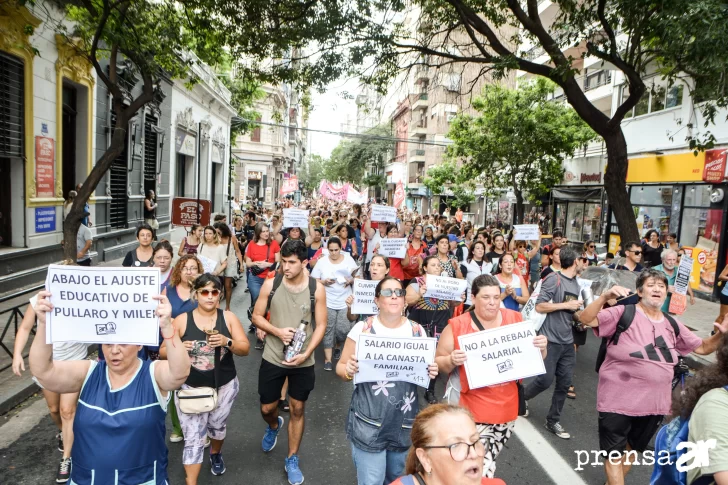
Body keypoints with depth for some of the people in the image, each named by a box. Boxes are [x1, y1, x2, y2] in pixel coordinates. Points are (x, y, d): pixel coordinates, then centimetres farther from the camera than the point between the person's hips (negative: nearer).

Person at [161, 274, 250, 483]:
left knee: (217, 427, 23)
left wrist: (227, 342, -27)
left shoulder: (228, 317, -6)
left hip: (224, 386, 2)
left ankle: (216, 453, 55)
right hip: (190, 388, -2)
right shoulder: (182, 320, -9)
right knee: (193, 439, -2)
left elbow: (245, 348, -8)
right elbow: (163, 351, -3)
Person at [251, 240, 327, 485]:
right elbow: (256, 316, -2)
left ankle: (292, 460, 33)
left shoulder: (317, 288, -12)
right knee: (267, 408, 13)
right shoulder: (270, 284, -10)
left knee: (298, 410, 13)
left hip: (303, 361, 0)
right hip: (273, 358, 1)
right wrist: (277, 331, -19)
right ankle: (274, 426, 51)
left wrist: (307, 353, -19)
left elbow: (321, 325, -7)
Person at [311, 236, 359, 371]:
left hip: (345, 301, 1)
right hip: (327, 302, -1)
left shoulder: (349, 259, 1)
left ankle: (337, 346, 32)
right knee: (328, 330, 0)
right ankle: (327, 359, 9)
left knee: (342, 330, 0)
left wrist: (351, 281, -14)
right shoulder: (322, 261, -1)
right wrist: (324, 282, -16)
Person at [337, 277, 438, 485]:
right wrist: (349, 370, -22)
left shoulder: (417, 330, 2)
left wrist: (431, 373, -10)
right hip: (369, 421, -3)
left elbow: (426, 368, 12)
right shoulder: (363, 328, -7)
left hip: (404, 420, 3)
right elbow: (341, 366, -1)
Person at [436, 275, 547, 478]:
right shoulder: (457, 326, -11)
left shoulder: (515, 319, -1)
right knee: (480, 471, -7)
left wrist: (541, 347, -12)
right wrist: (451, 360, -24)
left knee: (486, 463, 19)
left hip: (506, 407, 4)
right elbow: (439, 363, -3)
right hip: (473, 411, -4)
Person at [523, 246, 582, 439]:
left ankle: (553, 421, 23)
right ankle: (519, 398, 25)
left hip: (568, 341, 7)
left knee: (564, 384, 9)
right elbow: (539, 306, -18)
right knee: (545, 380, -2)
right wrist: (566, 305, -17)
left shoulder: (576, 284, 11)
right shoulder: (554, 279, -12)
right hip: (551, 340, -7)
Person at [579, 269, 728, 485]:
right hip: (618, 400, -7)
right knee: (614, 453, 3)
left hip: (654, 403, 7)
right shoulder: (624, 313, -14)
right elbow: (586, 319, -24)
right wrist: (605, 296, -37)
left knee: (632, 449, 25)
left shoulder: (672, 325, 6)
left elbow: (703, 347, 15)